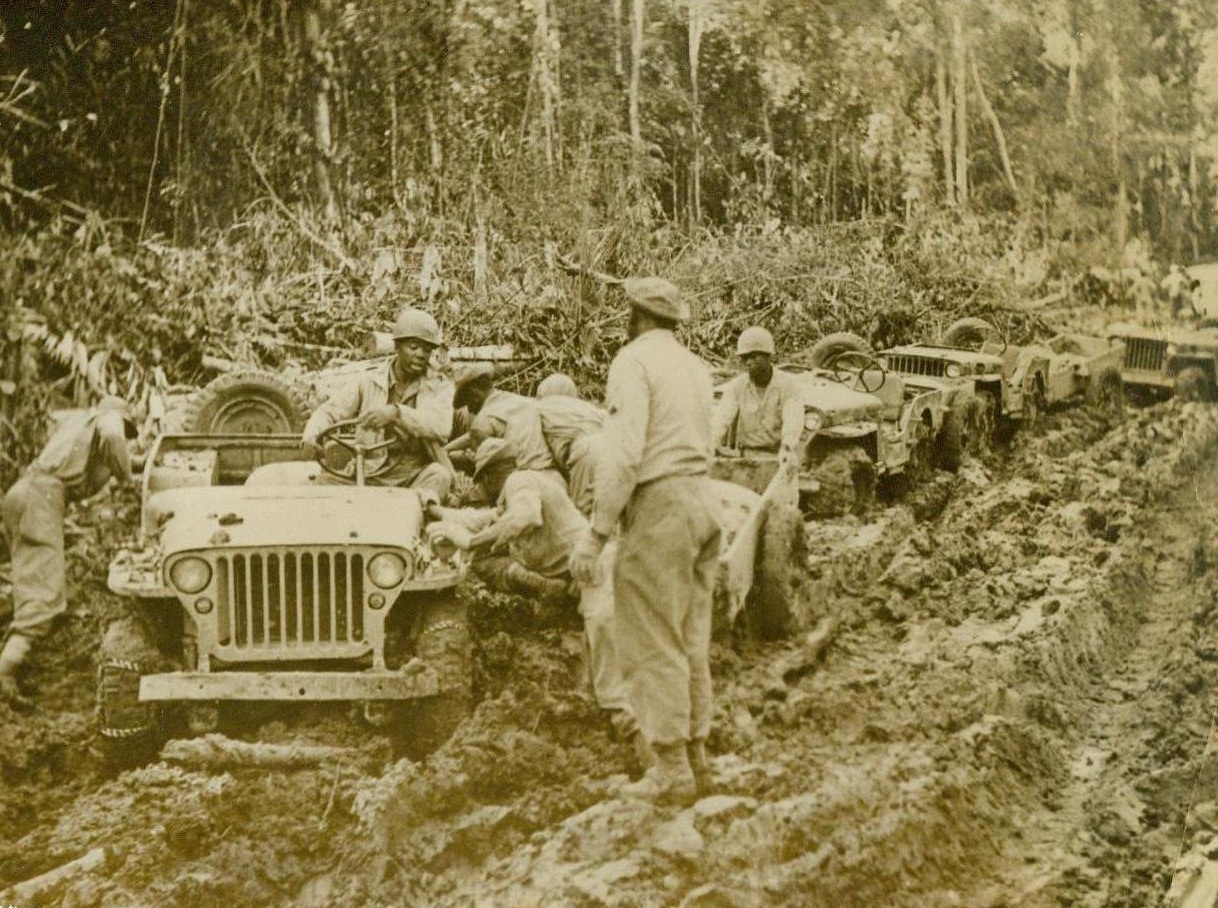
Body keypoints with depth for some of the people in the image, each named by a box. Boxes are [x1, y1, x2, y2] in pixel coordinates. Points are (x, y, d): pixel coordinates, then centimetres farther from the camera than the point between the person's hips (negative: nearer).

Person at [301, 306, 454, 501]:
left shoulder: (440, 386, 3)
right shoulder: (370, 383, 9)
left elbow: (441, 427, -17)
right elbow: (330, 411, 4)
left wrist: (396, 413, -34)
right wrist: (312, 434, -22)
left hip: (417, 477, -1)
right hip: (371, 476, 2)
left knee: (439, 475, -34)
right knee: (326, 480, -23)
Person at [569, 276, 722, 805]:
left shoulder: (635, 360, -9)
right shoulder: (695, 367, 17)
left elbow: (624, 453, -19)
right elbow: (697, 448, 15)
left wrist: (596, 532, -18)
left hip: (658, 505, -8)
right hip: (702, 501, 9)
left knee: (652, 645, -4)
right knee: (691, 642, 15)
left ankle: (672, 771, -3)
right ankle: (695, 755, 21)